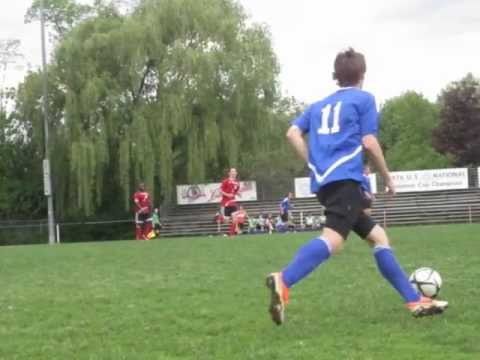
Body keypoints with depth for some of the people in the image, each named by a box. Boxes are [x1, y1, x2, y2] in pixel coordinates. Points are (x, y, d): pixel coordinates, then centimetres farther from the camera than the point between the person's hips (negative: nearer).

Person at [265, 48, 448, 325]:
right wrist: (388, 178, 11)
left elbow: (293, 133, 12)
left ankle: (415, 301, 14)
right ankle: (283, 282, -48)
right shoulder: (364, 99, 8)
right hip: (345, 179, -8)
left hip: (324, 182, 8)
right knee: (334, 240, -25)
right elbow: (369, 142, 0)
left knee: (378, 236, 14)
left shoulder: (319, 105, 25)